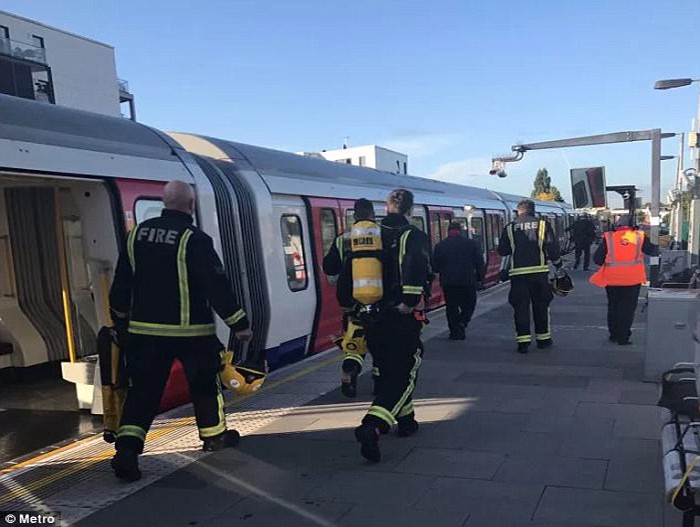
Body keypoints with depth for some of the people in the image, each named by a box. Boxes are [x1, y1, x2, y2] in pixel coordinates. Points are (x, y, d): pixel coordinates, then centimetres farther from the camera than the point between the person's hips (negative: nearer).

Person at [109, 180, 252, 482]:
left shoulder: (137, 235, 4)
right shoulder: (195, 240, -15)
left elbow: (121, 282, 10)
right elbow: (217, 285, -16)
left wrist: (120, 319, 23)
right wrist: (239, 324, -8)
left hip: (145, 330, 4)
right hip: (190, 332, -4)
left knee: (142, 390, 8)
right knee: (205, 383, 16)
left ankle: (127, 449, -4)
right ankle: (214, 436, 31)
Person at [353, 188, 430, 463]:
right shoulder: (413, 236, -8)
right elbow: (418, 269, -25)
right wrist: (410, 302, -19)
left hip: (371, 317, 6)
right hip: (402, 318, -5)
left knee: (388, 370, 22)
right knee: (404, 375, 2)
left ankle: (405, 419, 37)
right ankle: (372, 427, -15)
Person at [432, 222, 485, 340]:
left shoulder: (440, 246, 1)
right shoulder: (471, 244, 1)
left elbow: (435, 267, 2)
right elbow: (480, 263, -1)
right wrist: (479, 278, 7)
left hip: (448, 283, 0)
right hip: (468, 281, 0)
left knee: (452, 307, 9)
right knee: (469, 305, 14)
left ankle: (455, 331, 6)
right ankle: (462, 323, -9)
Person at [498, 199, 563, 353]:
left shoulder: (509, 228, 2)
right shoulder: (543, 225, 1)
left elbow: (502, 251, 4)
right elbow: (553, 248, -1)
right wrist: (558, 266, 12)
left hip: (517, 272, 0)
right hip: (539, 271, 0)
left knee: (520, 306, 3)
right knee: (541, 305, 12)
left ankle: (523, 341, 0)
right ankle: (543, 338, 21)